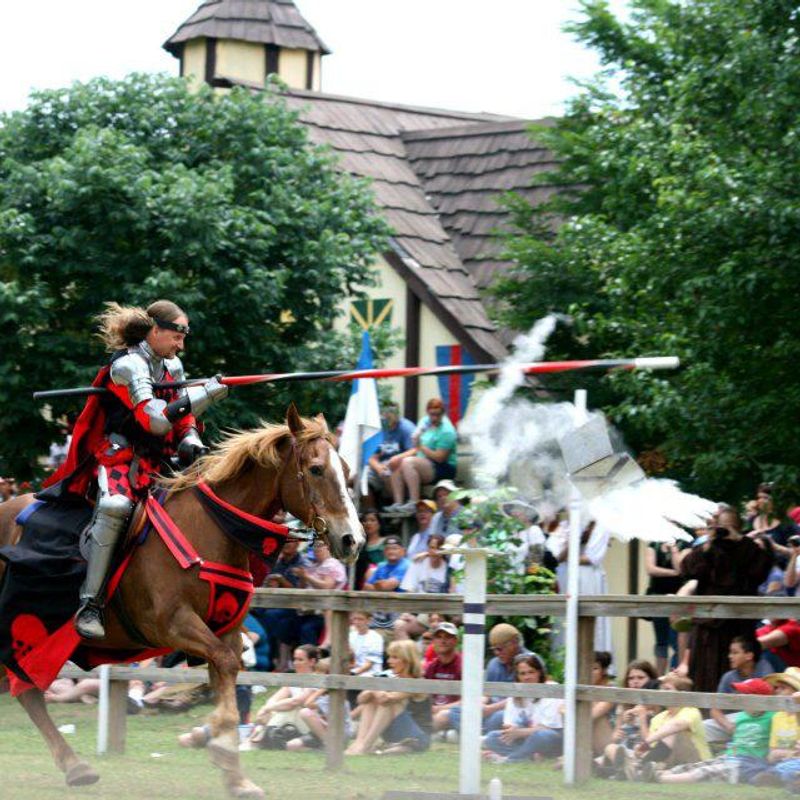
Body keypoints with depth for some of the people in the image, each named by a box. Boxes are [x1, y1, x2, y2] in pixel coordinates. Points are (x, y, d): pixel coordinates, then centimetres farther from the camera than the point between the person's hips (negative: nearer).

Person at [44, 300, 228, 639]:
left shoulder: (172, 366, 14)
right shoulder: (128, 365, -12)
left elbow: (182, 418, 21)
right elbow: (155, 420, -22)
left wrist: (192, 443, -1)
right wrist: (205, 394, -24)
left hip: (156, 463, 9)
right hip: (118, 456, -9)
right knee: (116, 506, -36)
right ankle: (89, 605, -36)